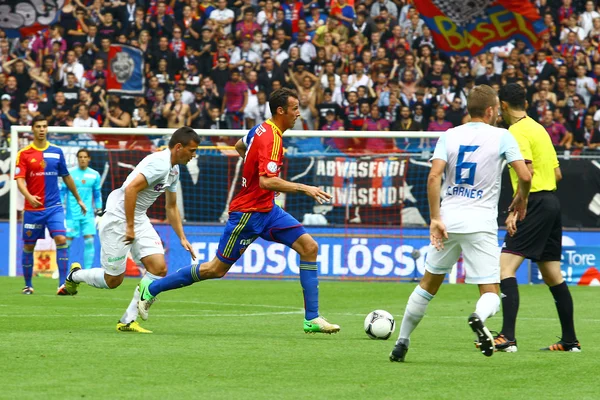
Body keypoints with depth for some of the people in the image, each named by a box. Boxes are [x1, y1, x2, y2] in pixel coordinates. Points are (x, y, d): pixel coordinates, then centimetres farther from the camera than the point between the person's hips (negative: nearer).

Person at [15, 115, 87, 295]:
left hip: (54, 206, 1)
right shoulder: (24, 154, -1)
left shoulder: (57, 152, 7)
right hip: (32, 208, -1)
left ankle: (63, 284, -17)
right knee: (29, 246, 7)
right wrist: (29, 196, -29)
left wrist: (78, 200, 24)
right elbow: (20, 180, -10)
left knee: (61, 240, -16)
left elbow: (66, 177, 18)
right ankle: (28, 285, 23)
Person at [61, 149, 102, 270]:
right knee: (67, 241, -2)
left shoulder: (95, 175, 6)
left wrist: (99, 211, 14)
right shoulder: (70, 173, -3)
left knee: (89, 241, -6)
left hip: (88, 214, 2)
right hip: (72, 213, -2)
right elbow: (62, 192, 1)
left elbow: (97, 195, 16)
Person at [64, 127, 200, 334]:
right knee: (113, 280, -1)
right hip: (119, 218, -9)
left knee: (159, 268, -7)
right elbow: (131, 188, -27)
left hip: (139, 219, 9)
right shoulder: (159, 163, -20)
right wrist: (129, 227, -25)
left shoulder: (174, 170, 11)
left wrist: (182, 238, 17)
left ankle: (128, 321, -2)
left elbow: (171, 207, 22)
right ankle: (75, 275, 29)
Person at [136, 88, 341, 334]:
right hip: (249, 213, -9)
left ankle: (312, 319, -5)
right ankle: (152, 288, 17)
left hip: (266, 210, 9)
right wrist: (303, 189, -32)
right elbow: (266, 181, -34)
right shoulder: (271, 138, -23)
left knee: (309, 247, -4)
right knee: (218, 269, 1)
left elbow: (240, 146, 26)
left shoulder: (262, 129, 6)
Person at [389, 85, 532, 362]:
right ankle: (479, 317, -36)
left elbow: (434, 176, -7)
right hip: (481, 224, -3)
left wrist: (435, 219, -7)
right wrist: (522, 199, 13)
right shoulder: (501, 136, -1)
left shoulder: (449, 136, 6)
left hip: (448, 221, 3)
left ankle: (402, 342, 24)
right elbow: (525, 176, -8)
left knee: (429, 284, 21)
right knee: (490, 294, -1)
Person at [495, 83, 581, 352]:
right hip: (551, 202, 9)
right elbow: (557, 174, 18)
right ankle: (570, 340, 19)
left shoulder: (517, 131, -9)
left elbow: (528, 170, -20)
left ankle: (508, 337, -26)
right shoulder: (539, 129, 17)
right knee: (552, 275, 15)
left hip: (535, 203, -9)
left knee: (506, 266, -15)